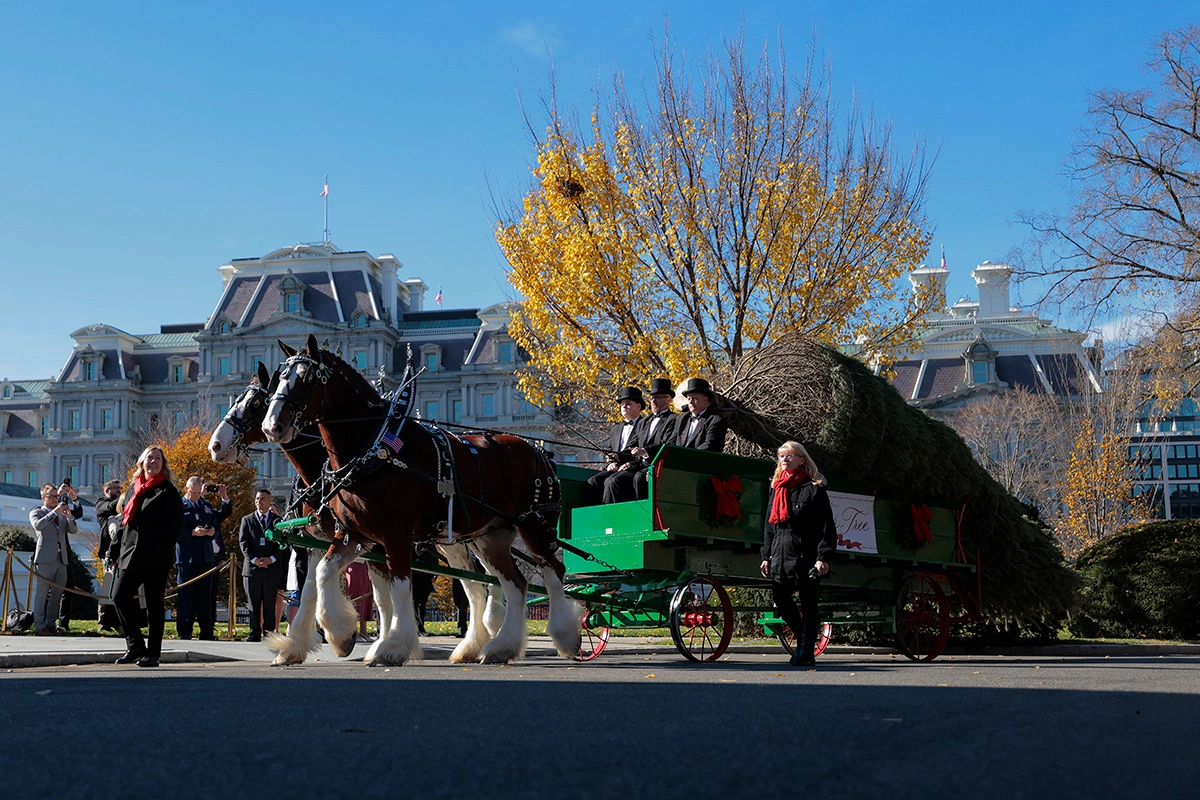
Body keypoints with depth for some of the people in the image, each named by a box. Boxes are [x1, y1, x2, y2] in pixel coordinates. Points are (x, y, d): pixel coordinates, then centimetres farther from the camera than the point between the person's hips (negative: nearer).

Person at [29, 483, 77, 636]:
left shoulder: (62, 515, 22)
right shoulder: (36, 512, 6)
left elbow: (73, 530, 11)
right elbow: (38, 525, -15)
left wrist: (69, 517, -7)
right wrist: (55, 512, -20)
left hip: (61, 559, 5)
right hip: (45, 559, -5)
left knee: (57, 593, 5)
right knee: (42, 593, -6)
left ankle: (50, 623, 13)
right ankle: (39, 626, -3)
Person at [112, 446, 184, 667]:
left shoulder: (167, 491, -2)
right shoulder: (132, 490, 17)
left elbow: (174, 524, -8)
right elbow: (124, 521, 21)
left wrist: (161, 549, -15)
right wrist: (121, 552, 12)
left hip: (155, 558, -6)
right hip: (131, 555, 6)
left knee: (154, 605, -1)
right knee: (120, 596, -3)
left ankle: (152, 653, 5)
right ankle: (135, 645, 7)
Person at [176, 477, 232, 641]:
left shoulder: (206, 505, 17)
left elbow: (216, 522, 24)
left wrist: (213, 531, 2)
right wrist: (193, 532, -19)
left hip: (206, 556, 5)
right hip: (186, 557, -5)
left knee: (205, 596, 6)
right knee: (186, 595, -4)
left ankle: (206, 632, 8)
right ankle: (184, 632, 0)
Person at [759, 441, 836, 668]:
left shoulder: (813, 489, -3)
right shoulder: (776, 488, 15)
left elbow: (827, 526, -7)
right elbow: (769, 524, 20)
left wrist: (823, 557, -15)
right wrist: (766, 556, 16)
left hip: (806, 555, -6)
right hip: (781, 556, 6)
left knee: (808, 603, 0)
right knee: (780, 598, 0)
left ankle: (806, 653, 5)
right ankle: (803, 639, 22)